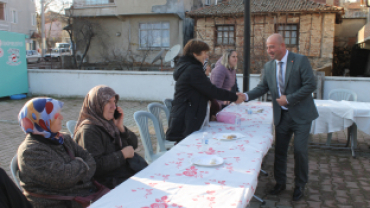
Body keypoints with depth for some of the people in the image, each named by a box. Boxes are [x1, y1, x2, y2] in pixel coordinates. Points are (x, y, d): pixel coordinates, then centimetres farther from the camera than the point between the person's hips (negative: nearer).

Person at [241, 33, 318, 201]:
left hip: (300, 114, -4)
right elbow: (262, 87, 5)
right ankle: (280, 182, 28)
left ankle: (300, 185, 21)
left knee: (300, 151, -1)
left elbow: (311, 85, -15)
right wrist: (246, 96, -13)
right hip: (281, 115, 4)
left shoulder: (301, 61, -10)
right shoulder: (268, 66, 5)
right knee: (279, 150, 10)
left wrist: (289, 99, -18)